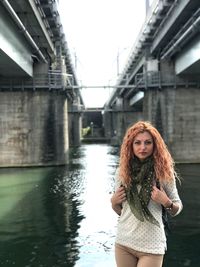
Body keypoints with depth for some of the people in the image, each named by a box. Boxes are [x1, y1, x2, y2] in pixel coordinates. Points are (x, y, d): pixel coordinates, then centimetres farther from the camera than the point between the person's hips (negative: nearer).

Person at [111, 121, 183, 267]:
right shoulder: (122, 172, 0)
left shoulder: (163, 172, -8)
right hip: (123, 242, 3)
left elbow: (177, 209, 3)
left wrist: (166, 203, -16)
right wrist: (114, 202, -7)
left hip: (151, 245, -3)